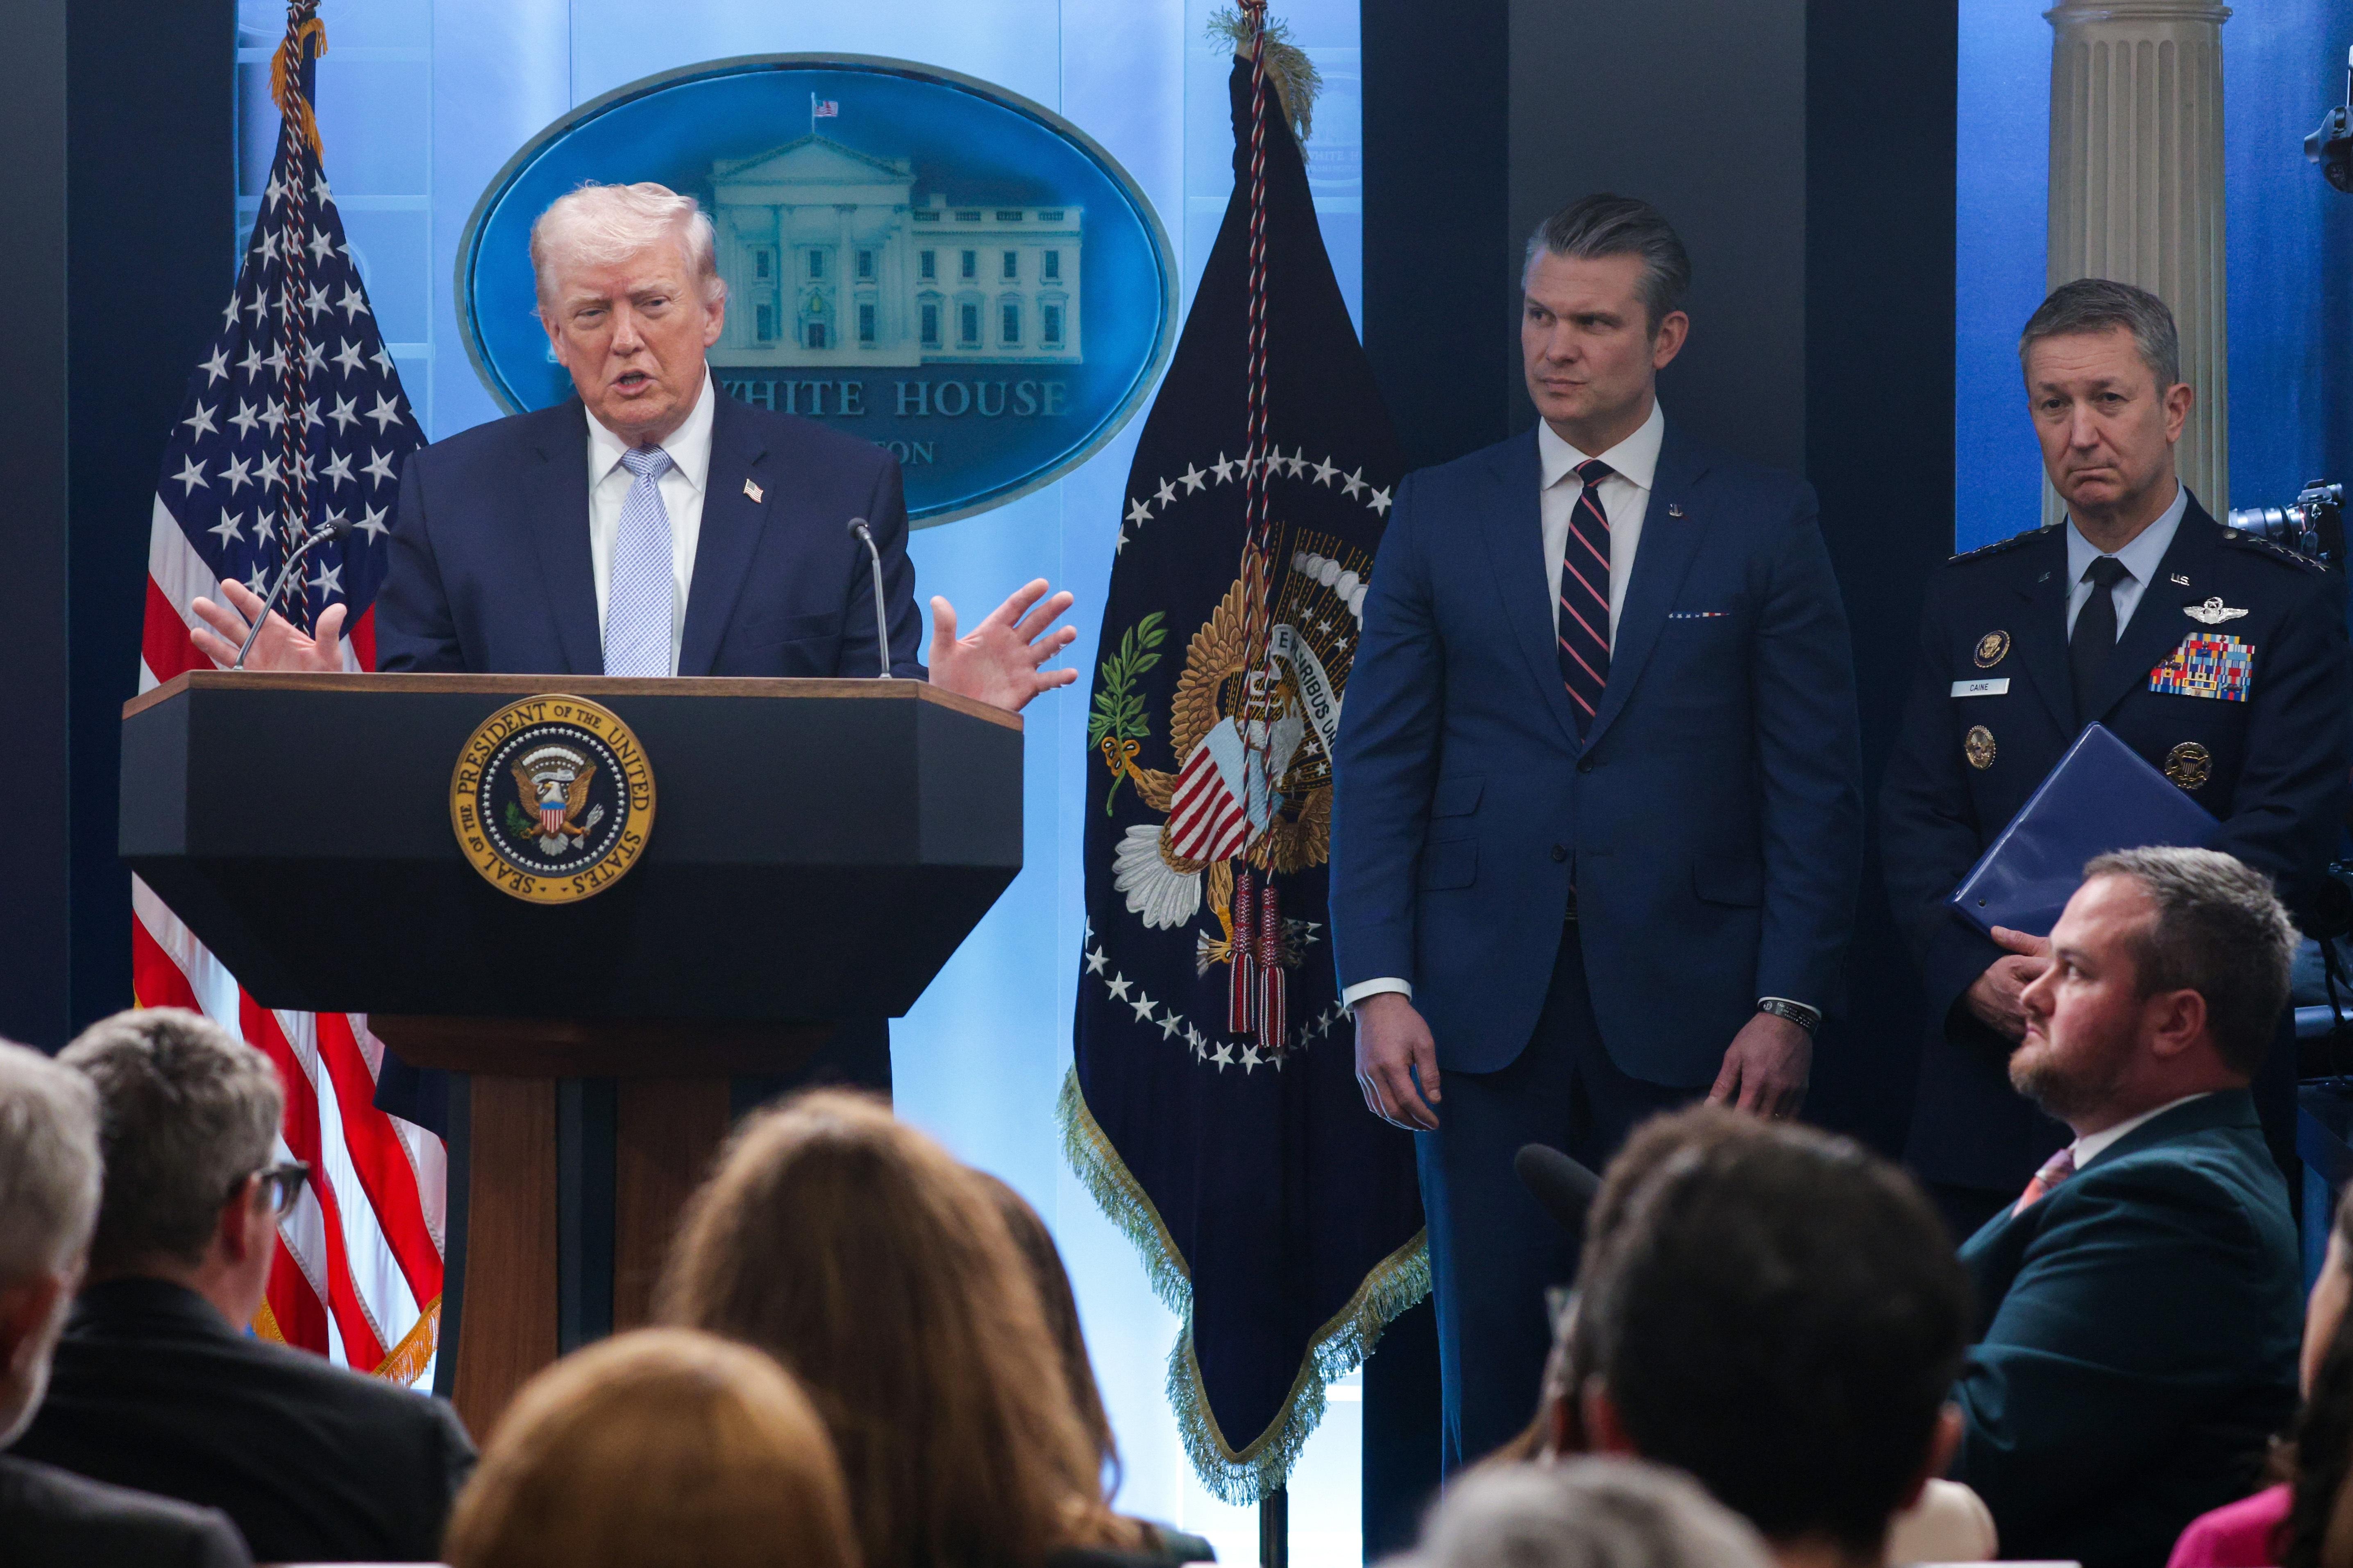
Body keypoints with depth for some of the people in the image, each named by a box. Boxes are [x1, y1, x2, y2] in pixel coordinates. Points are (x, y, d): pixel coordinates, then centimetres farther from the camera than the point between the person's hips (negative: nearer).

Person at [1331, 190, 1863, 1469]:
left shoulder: (1761, 522, 4)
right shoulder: (1439, 515, 9)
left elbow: (1814, 783, 2)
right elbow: (1378, 768, 6)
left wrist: (1790, 1003, -6)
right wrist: (1377, 987, -5)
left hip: (1686, 1013, -1)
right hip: (1486, 1012, 1)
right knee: (1495, 1363, 2)